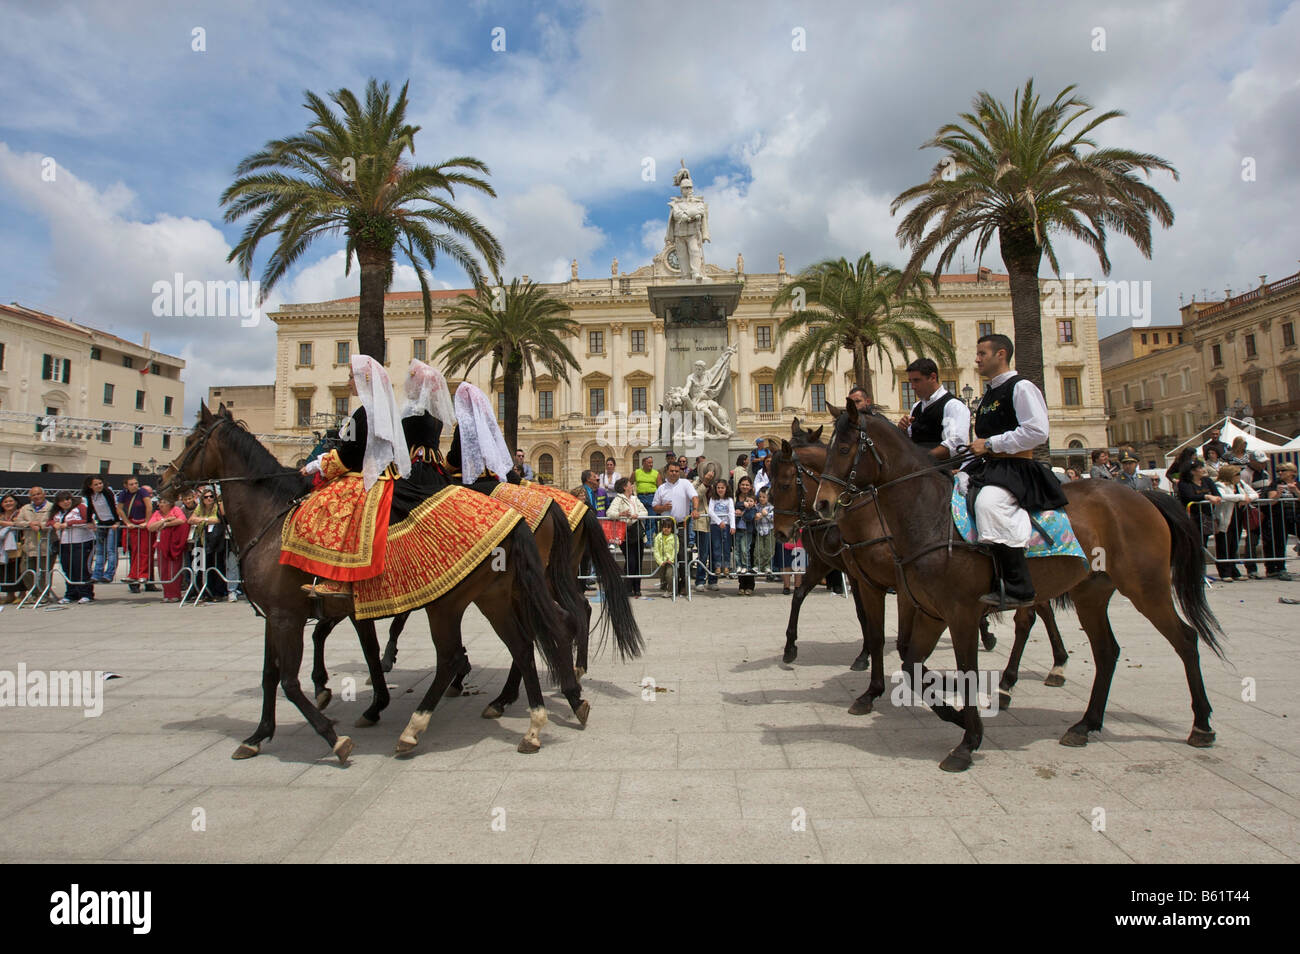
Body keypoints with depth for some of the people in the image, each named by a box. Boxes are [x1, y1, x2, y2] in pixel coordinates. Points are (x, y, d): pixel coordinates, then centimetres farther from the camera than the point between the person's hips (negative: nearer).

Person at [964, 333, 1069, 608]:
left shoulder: (1021, 387, -5)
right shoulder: (988, 395, 21)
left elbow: (1037, 431, -18)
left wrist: (990, 444, -16)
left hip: (1016, 467, -10)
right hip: (988, 466, 10)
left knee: (988, 502, -35)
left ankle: (1019, 589, -29)